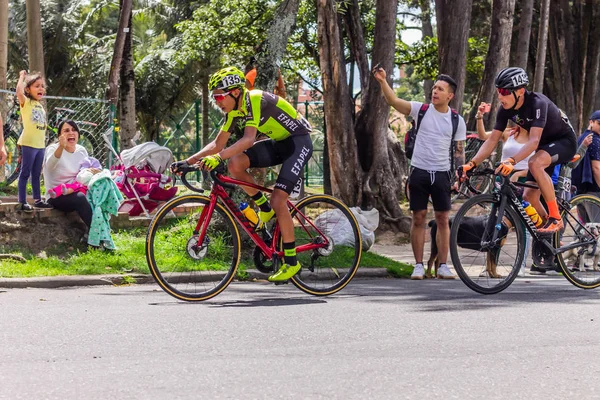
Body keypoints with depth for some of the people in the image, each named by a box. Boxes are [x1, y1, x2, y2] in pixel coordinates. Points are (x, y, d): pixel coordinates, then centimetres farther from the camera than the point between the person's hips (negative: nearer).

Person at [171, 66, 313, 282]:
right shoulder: (234, 110, 0)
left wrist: (218, 157, -48)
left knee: (278, 199, -19)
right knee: (235, 164, -15)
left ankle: (291, 262, -8)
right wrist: (188, 161, -7)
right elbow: (217, 144, 3)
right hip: (279, 143, 8)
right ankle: (265, 209, 5)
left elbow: (248, 139, -37)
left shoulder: (254, 100, -26)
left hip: (298, 142, -8)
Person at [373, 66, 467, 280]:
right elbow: (393, 101, -14)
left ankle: (443, 266, 9)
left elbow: (459, 151, 9)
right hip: (419, 172, -1)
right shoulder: (421, 110, -1)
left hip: (442, 174, 1)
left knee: (443, 219, 3)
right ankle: (418, 266, 8)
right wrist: (383, 81, -30)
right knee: (419, 218, 2)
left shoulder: (457, 121, 3)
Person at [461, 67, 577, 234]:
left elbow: (534, 140, -41)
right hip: (545, 146, 8)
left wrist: (511, 161, -55)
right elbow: (492, 140, -10)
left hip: (565, 141, -8)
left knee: (535, 163, -36)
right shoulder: (506, 109, -11)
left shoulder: (537, 103, -32)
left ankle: (555, 218, -25)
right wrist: (472, 164, -24)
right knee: (529, 195, -1)